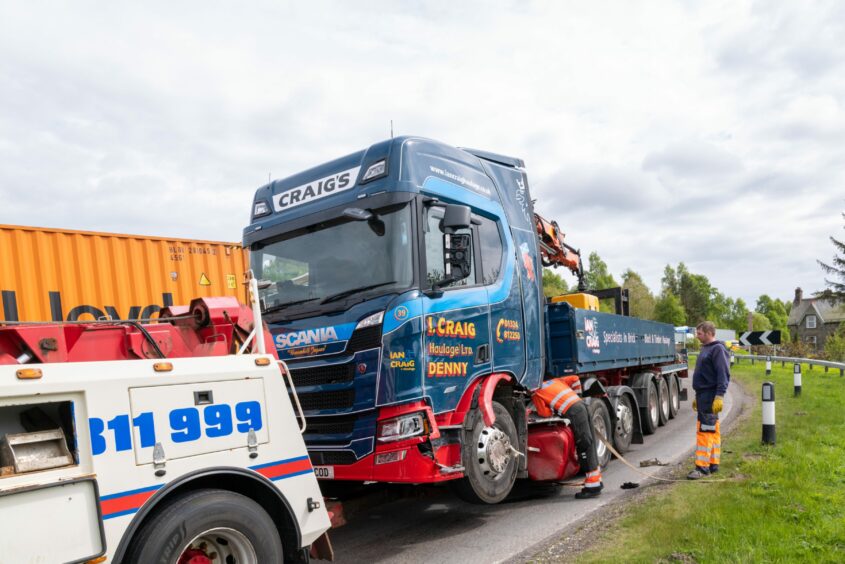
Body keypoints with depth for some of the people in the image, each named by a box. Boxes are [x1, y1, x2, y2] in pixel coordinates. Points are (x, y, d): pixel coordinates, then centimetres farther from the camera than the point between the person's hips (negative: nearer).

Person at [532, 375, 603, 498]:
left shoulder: (536, 394, 8)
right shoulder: (554, 381, 27)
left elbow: (544, 413, 3)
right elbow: (575, 379, 25)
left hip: (572, 412, -8)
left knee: (584, 445, -7)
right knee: (589, 443, 12)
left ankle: (593, 486, -5)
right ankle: (596, 481, 21)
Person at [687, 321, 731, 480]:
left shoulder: (718, 349, -12)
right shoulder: (705, 349, 18)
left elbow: (724, 375, -19)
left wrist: (719, 396, -25)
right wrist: (697, 397, 25)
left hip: (710, 397, -10)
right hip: (703, 395, 10)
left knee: (705, 431, -9)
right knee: (713, 431, 13)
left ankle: (702, 467, -7)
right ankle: (713, 464, 19)